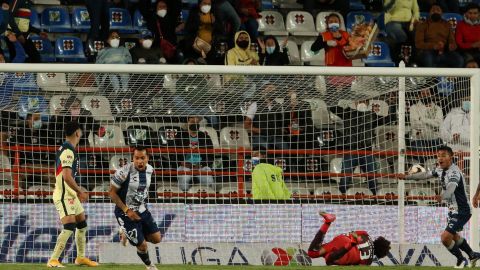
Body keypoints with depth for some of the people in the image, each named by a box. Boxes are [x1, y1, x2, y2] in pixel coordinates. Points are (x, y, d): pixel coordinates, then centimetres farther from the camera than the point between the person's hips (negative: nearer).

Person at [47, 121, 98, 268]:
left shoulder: (64, 148, 14)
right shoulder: (68, 151, -18)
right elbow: (67, 176, -25)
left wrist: (78, 192, 23)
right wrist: (81, 192, -17)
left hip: (70, 195, 10)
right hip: (64, 195, -10)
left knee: (82, 225, 18)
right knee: (69, 227, -18)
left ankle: (80, 257, 29)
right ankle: (53, 260, -20)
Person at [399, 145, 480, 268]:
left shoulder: (454, 172, -26)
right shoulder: (440, 169, 2)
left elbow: (451, 188, -44)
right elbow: (426, 175, 19)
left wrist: (442, 197, -64)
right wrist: (407, 177, 25)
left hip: (462, 211, -10)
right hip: (453, 210, 10)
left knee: (445, 237, -16)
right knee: (453, 235, 27)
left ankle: (461, 260, 5)